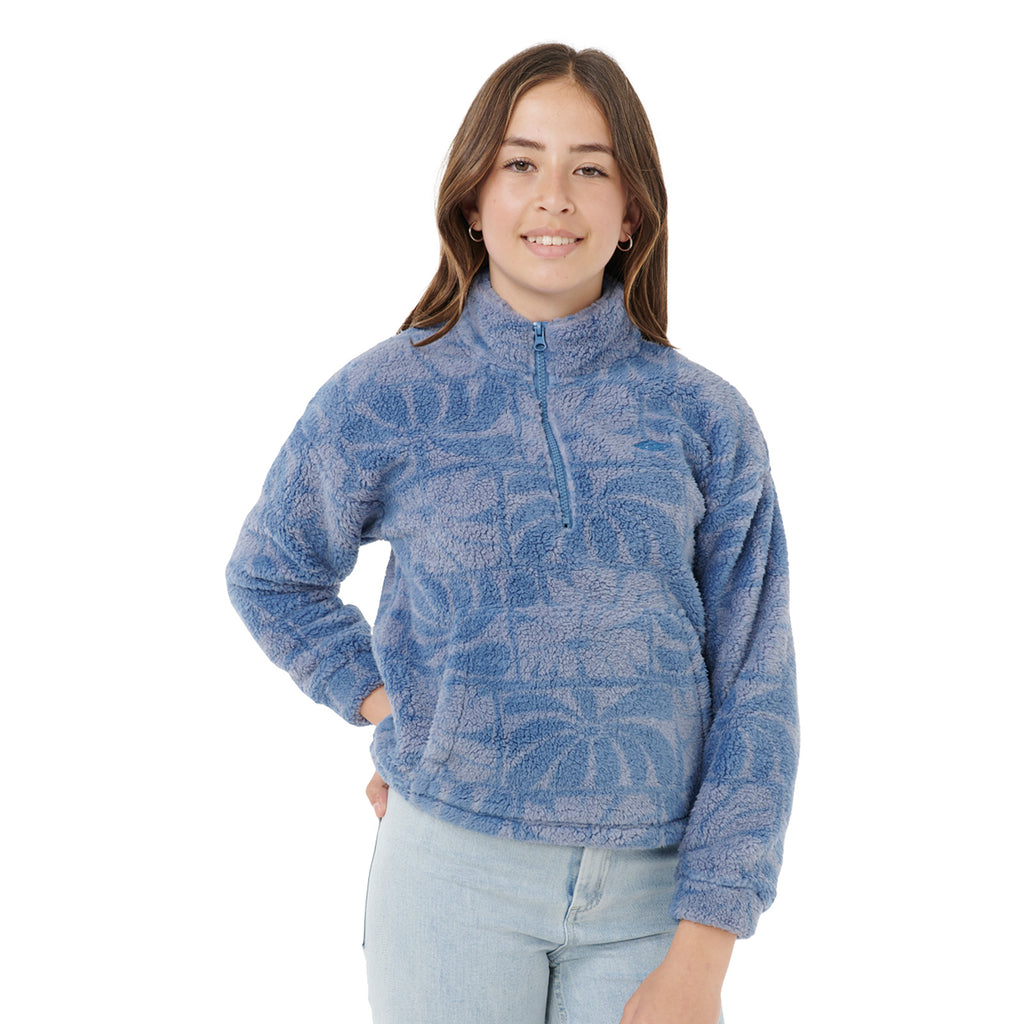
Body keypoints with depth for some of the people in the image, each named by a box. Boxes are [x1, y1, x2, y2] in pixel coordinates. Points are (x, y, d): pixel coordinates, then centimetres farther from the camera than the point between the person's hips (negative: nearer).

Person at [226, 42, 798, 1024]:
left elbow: (752, 692, -1)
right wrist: (386, 705, -2)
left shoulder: (706, 419, -1)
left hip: (654, 891, 1)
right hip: (455, 871, -1)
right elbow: (270, 575, 14)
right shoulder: (384, 398, -3)